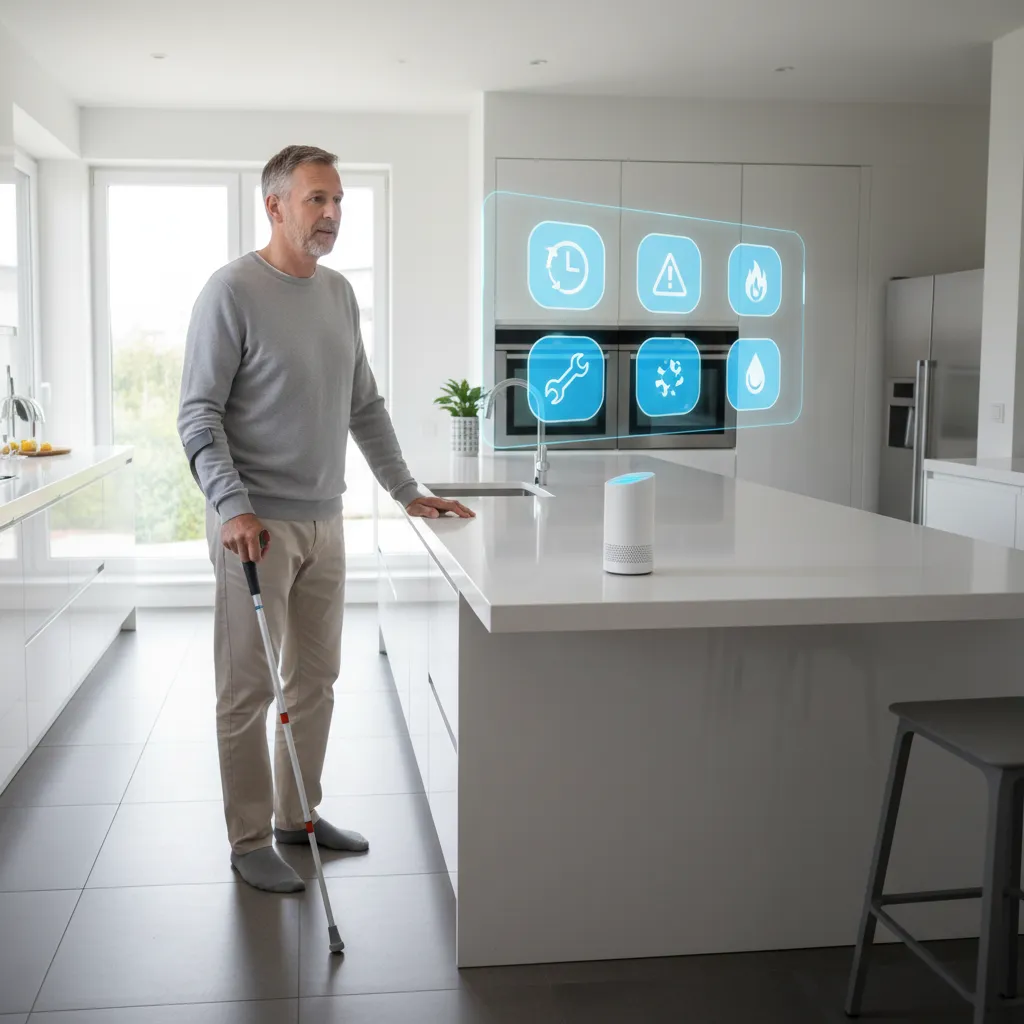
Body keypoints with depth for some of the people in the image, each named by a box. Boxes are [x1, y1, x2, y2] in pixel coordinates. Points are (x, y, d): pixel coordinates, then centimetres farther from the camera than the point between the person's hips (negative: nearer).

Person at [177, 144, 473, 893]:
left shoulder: (340, 294, 11)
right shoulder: (232, 291, -10)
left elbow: (365, 406, 18)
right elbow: (200, 414, -13)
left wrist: (407, 492, 16)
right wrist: (232, 507, -24)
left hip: (324, 522, 7)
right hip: (257, 526, -7)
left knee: (315, 680, 14)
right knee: (248, 690, 2)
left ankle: (298, 815, 29)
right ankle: (249, 841, 15)